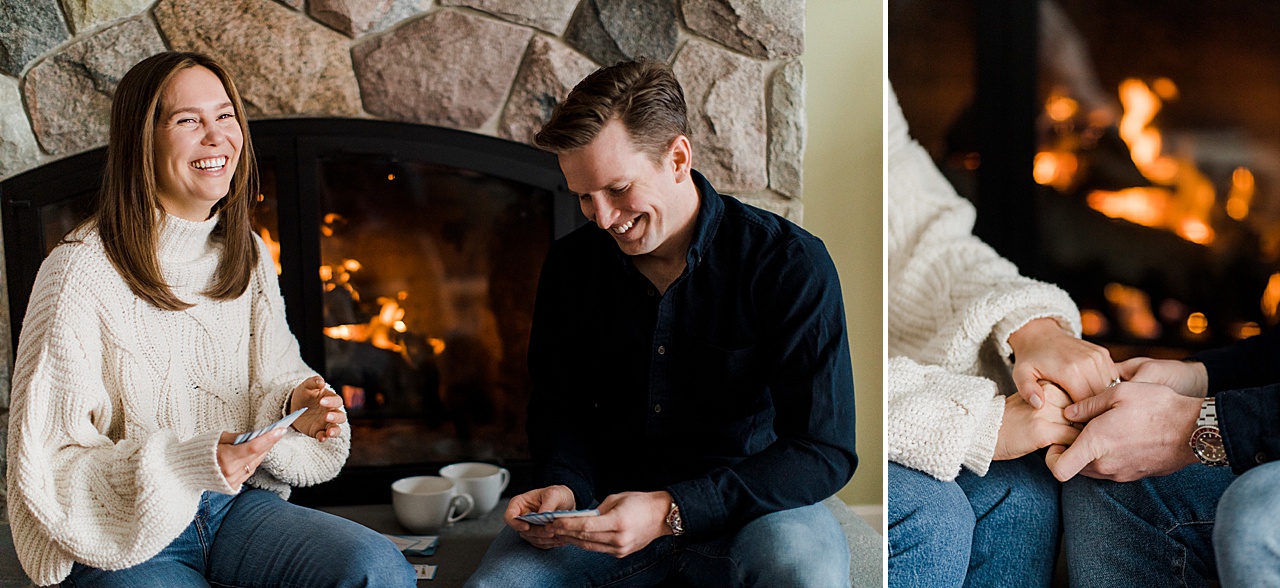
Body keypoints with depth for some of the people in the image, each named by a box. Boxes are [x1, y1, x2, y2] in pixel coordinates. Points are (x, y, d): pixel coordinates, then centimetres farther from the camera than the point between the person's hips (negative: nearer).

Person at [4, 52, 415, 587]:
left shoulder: (247, 256, 7)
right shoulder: (82, 273, -14)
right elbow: (46, 468, -14)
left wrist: (297, 402, -9)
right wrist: (183, 463, -28)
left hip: (233, 505, 5)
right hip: (121, 542, -5)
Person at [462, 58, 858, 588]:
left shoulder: (790, 265, -14)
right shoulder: (571, 265, 1)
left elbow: (825, 451, -17)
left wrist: (672, 511, -27)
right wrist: (563, 487, -11)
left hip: (745, 506, -2)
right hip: (608, 502, 3)